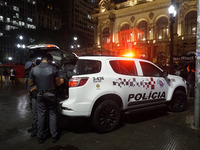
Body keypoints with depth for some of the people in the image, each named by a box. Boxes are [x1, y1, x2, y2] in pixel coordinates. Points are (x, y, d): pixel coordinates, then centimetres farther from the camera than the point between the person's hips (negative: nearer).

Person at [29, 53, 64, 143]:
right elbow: (58, 83, -7)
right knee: (52, 114, 10)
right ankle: (54, 136, 17)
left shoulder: (34, 69, -5)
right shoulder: (53, 69, -13)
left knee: (41, 115, 12)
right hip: (51, 94, -2)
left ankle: (40, 137, 22)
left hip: (40, 95, 2)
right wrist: (61, 80, 14)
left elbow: (30, 83, 5)